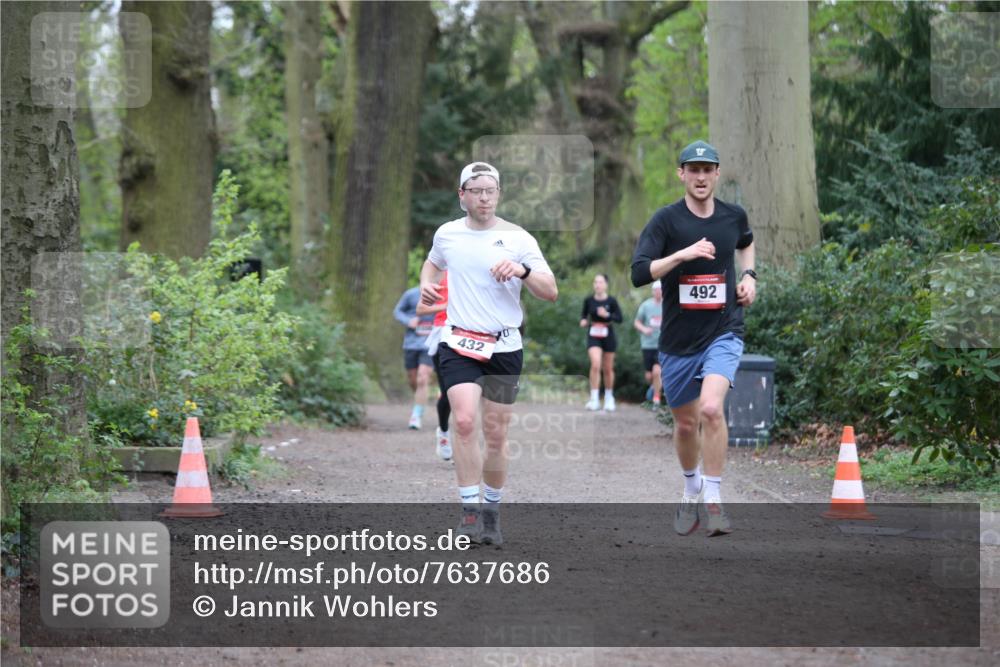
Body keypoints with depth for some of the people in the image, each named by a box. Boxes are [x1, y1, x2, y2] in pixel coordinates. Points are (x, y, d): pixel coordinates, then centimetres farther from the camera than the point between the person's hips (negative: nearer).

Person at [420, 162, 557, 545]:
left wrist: (522, 271, -21)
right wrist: (426, 284, 8)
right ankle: (470, 512, -13)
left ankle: (491, 513, 22)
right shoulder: (447, 234, 6)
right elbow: (433, 262, 30)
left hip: (504, 347, 0)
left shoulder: (517, 238, -2)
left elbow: (551, 292, -4)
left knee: (496, 434, 4)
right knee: (464, 421, -19)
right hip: (458, 343, 0)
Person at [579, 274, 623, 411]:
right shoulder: (589, 300, -3)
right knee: (595, 364, -20)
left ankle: (609, 397, 31)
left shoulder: (611, 301, -7)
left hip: (608, 335, 1)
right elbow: (584, 313, 12)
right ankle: (594, 399, -18)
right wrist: (583, 320, -10)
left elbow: (619, 318, -5)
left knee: (608, 369, 11)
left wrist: (607, 315, -21)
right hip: (593, 336, 0)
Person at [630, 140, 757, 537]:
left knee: (711, 408, -24)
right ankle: (692, 490, 41)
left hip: (723, 333, 0)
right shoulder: (666, 220, -8)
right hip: (678, 339, 0)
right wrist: (683, 254, -29)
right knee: (686, 424, 12)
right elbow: (639, 273, -19)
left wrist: (748, 275, 11)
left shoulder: (733, 216, 3)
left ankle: (713, 500, -13)